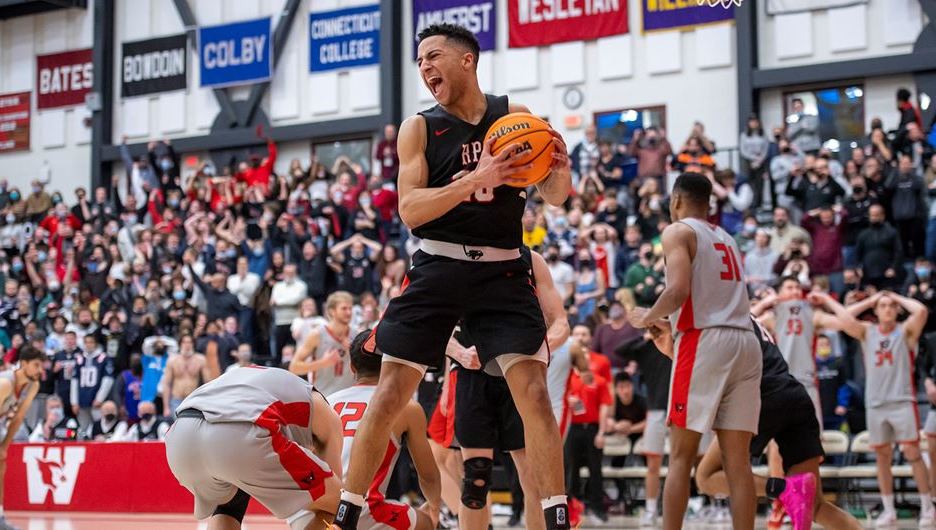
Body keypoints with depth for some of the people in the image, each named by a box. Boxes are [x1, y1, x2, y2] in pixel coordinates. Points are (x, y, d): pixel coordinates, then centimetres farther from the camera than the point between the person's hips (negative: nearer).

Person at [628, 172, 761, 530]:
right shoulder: (726, 239, 24)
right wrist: (670, 321, 28)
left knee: (681, 456, -2)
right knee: (738, 460, 4)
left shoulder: (678, 232, 1)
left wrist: (648, 317, 2)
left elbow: (679, 290, -15)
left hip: (704, 341, -6)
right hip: (744, 340, 7)